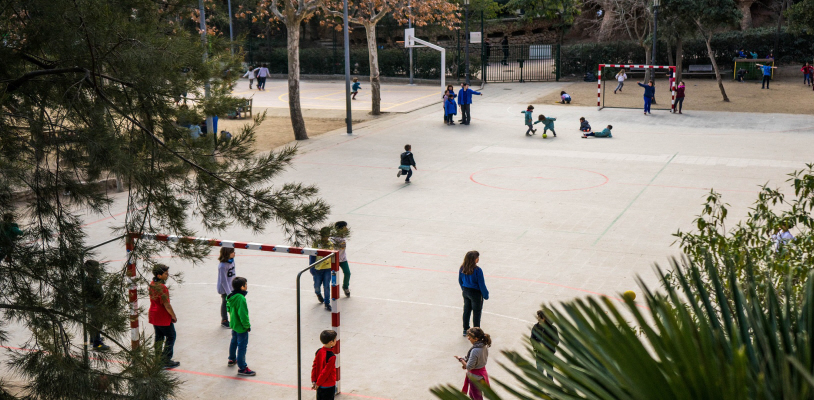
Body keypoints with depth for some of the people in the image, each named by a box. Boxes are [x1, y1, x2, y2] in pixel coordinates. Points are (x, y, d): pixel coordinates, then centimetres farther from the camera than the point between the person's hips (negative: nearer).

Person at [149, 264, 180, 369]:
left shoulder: (152, 284, 3)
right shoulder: (162, 287, -26)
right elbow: (166, 305, -23)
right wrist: (174, 317, -11)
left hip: (153, 315, 9)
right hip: (163, 317, -9)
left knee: (159, 337, 19)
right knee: (171, 337, 5)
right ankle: (166, 361, 6)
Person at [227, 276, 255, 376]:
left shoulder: (232, 296, -2)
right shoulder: (241, 299, -30)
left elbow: (228, 307, 14)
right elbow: (243, 314, -28)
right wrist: (247, 325, -17)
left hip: (234, 324, 10)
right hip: (241, 327, -10)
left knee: (234, 342, 28)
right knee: (242, 347, -2)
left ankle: (232, 360, 47)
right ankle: (242, 368, 3)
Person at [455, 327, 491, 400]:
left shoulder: (475, 351, -32)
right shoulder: (484, 346, -6)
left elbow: (469, 367, -27)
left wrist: (461, 360, -10)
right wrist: (465, 364, 3)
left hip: (475, 377, -8)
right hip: (482, 371, 8)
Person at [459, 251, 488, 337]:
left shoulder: (462, 268, -8)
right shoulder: (477, 270, -26)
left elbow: (460, 280, 5)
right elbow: (481, 284, -19)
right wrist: (486, 295, -7)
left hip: (465, 292, 6)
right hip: (476, 293, -6)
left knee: (466, 310, 21)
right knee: (477, 312, 10)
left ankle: (465, 330, 32)